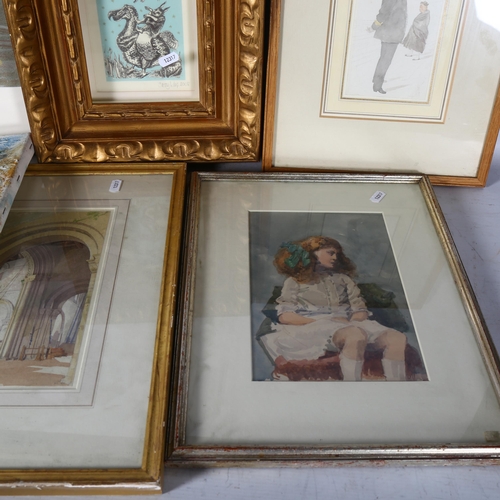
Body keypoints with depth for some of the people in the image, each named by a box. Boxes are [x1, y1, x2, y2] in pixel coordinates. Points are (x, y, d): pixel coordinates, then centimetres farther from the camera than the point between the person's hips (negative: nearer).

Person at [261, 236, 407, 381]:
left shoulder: (343, 278, 27)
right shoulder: (295, 281, 15)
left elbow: (361, 310, 17)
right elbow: (285, 316, 0)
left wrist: (352, 321, -7)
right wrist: (323, 322, -10)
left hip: (348, 326, 5)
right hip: (313, 327, -4)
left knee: (398, 338, -24)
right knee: (356, 336, -39)